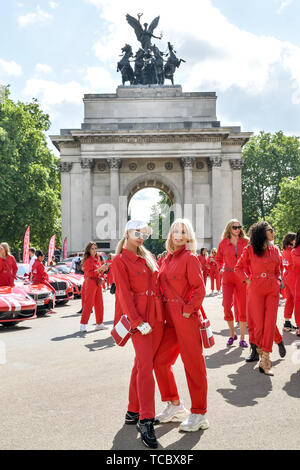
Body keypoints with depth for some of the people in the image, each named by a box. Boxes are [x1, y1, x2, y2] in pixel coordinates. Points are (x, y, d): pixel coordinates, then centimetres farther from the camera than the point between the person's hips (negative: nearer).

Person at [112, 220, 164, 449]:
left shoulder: (148, 256, 15)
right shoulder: (120, 261, -5)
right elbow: (124, 295, -10)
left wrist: (163, 314, 11)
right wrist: (139, 322, -15)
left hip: (157, 316, 6)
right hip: (139, 317, -6)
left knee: (142, 363, 12)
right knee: (145, 366, -9)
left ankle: (133, 412, 24)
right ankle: (146, 421, -3)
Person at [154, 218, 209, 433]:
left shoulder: (190, 257, -8)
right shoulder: (168, 258, 14)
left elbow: (200, 289, -12)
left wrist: (188, 310, -16)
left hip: (186, 317, -8)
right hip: (170, 317, 8)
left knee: (193, 364, 1)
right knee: (160, 360, 10)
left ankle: (199, 414, 15)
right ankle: (175, 406, 27)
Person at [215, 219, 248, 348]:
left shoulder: (246, 242, 4)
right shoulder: (223, 243, 6)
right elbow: (218, 259, 19)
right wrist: (221, 267, 2)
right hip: (228, 277, 0)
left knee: (243, 308, 1)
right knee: (226, 306, -11)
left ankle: (242, 338, 13)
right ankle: (232, 334, 11)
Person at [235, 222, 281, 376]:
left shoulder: (274, 249, 11)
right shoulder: (250, 249, -1)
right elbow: (239, 267, 8)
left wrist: (278, 281, 9)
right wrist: (247, 280, -3)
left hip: (272, 289, 3)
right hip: (255, 289, -3)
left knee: (270, 323, -4)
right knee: (258, 324, -1)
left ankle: (265, 360, -1)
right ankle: (259, 349, 23)